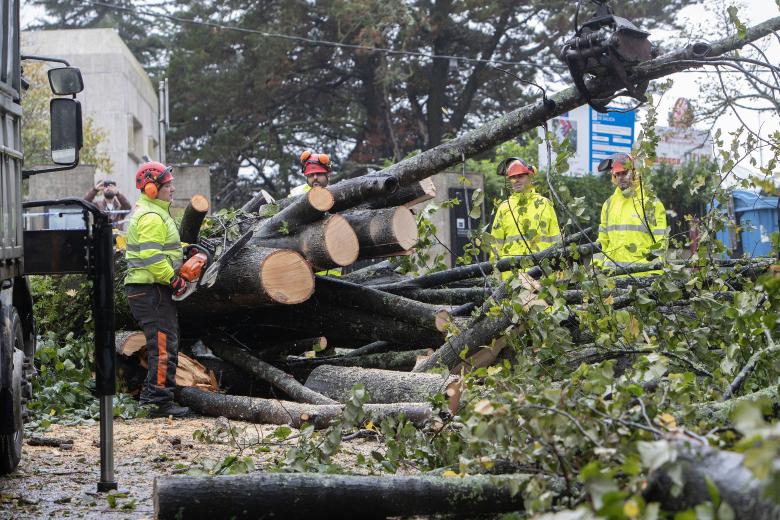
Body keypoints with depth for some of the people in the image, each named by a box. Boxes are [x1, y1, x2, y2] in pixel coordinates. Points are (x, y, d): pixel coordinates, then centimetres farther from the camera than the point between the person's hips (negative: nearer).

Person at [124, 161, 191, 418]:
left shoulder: (145, 211, 19)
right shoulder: (152, 217, -16)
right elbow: (153, 258, -24)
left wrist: (185, 249, 15)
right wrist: (174, 279, -17)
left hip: (144, 289, 11)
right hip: (152, 290, -11)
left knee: (162, 345, 16)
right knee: (164, 346, -9)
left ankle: (149, 396, 20)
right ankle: (161, 402, -7)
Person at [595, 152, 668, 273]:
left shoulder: (650, 203, 0)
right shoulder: (609, 204, 17)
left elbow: (660, 242, -3)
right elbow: (602, 241, 21)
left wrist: (655, 275, -10)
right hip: (612, 273, 5)